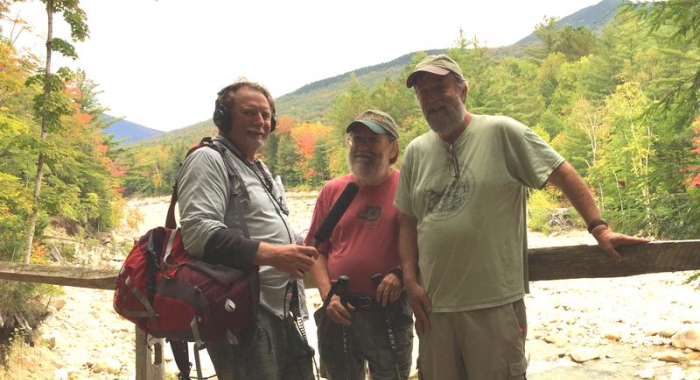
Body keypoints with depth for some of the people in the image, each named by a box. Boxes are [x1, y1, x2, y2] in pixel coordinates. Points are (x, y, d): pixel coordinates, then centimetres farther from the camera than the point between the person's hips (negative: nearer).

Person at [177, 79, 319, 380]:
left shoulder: (260, 169, 22)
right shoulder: (208, 159, -8)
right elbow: (199, 233, -22)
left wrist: (297, 249, 9)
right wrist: (271, 254, -26)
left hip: (283, 312, 9)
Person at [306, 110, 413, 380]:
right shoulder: (332, 191, 5)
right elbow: (318, 251, 8)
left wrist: (402, 274, -17)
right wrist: (328, 295, -4)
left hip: (389, 313, -3)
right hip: (338, 313, 3)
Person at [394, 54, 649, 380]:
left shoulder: (501, 132, -6)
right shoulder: (415, 152, 8)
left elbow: (563, 174, -3)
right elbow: (408, 222, 12)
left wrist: (599, 228, -9)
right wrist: (410, 282, 4)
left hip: (494, 303, -4)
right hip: (433, 304, 5)